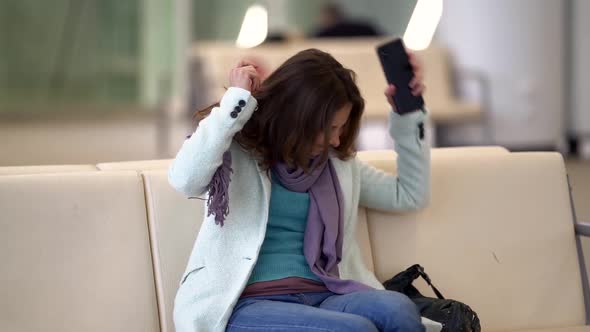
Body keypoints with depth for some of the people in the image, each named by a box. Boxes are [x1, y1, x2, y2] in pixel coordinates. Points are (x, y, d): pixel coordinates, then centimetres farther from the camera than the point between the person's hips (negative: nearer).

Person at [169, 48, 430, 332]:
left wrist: (407, 115, 15)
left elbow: (411, 195, 26)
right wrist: (237, 100, -15)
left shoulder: (337, 161, 16)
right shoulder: (235, 150, 0)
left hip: (321, 296, 5)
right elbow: (184, 179, -22)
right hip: (249, 304, -5)